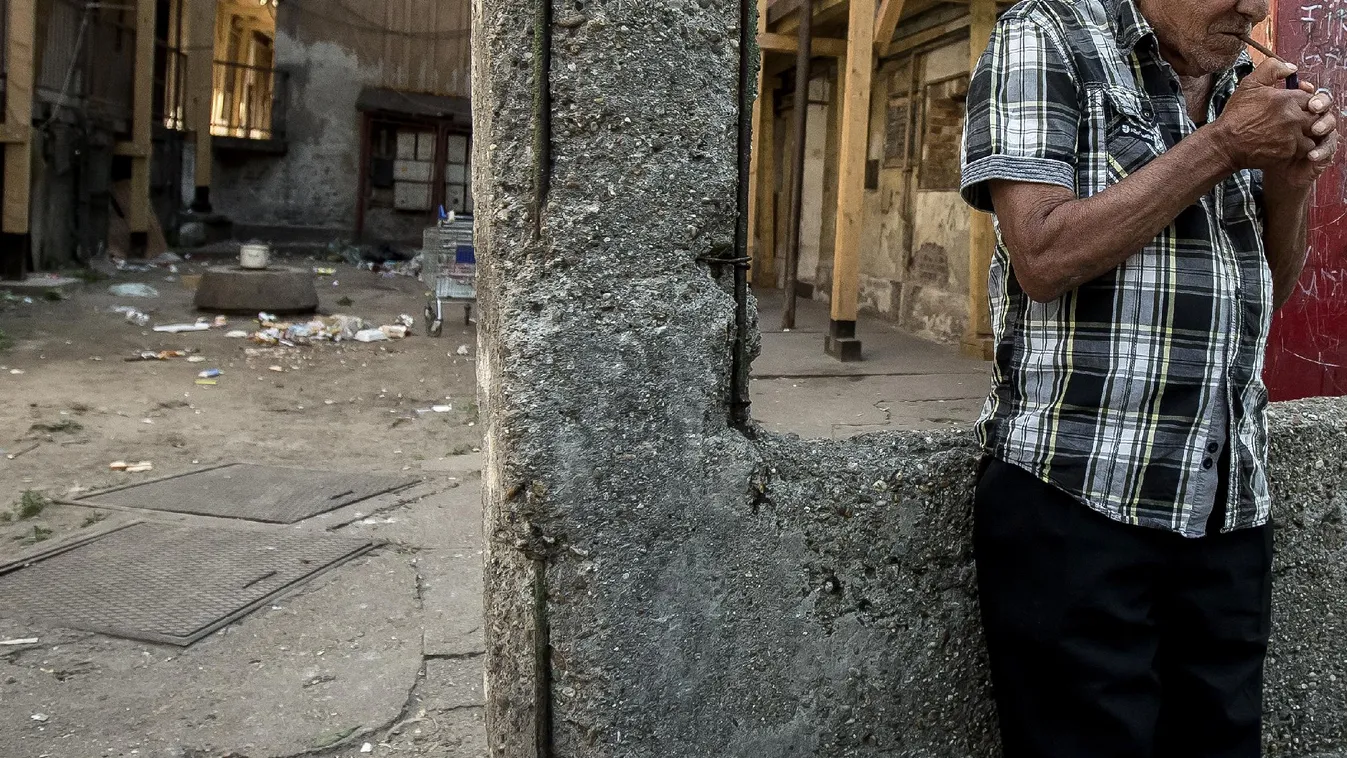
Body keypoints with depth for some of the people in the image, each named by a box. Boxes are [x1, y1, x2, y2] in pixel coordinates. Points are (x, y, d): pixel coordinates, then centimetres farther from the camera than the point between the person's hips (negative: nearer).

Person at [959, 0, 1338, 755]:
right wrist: (1221, 148, -11)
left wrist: (1290, 178, 1)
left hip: (1231, 508, 6)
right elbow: (1043, 259, -16)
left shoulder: (1244, 81, 14)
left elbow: (1269, 294, 20)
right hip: (1078, 499, -6)